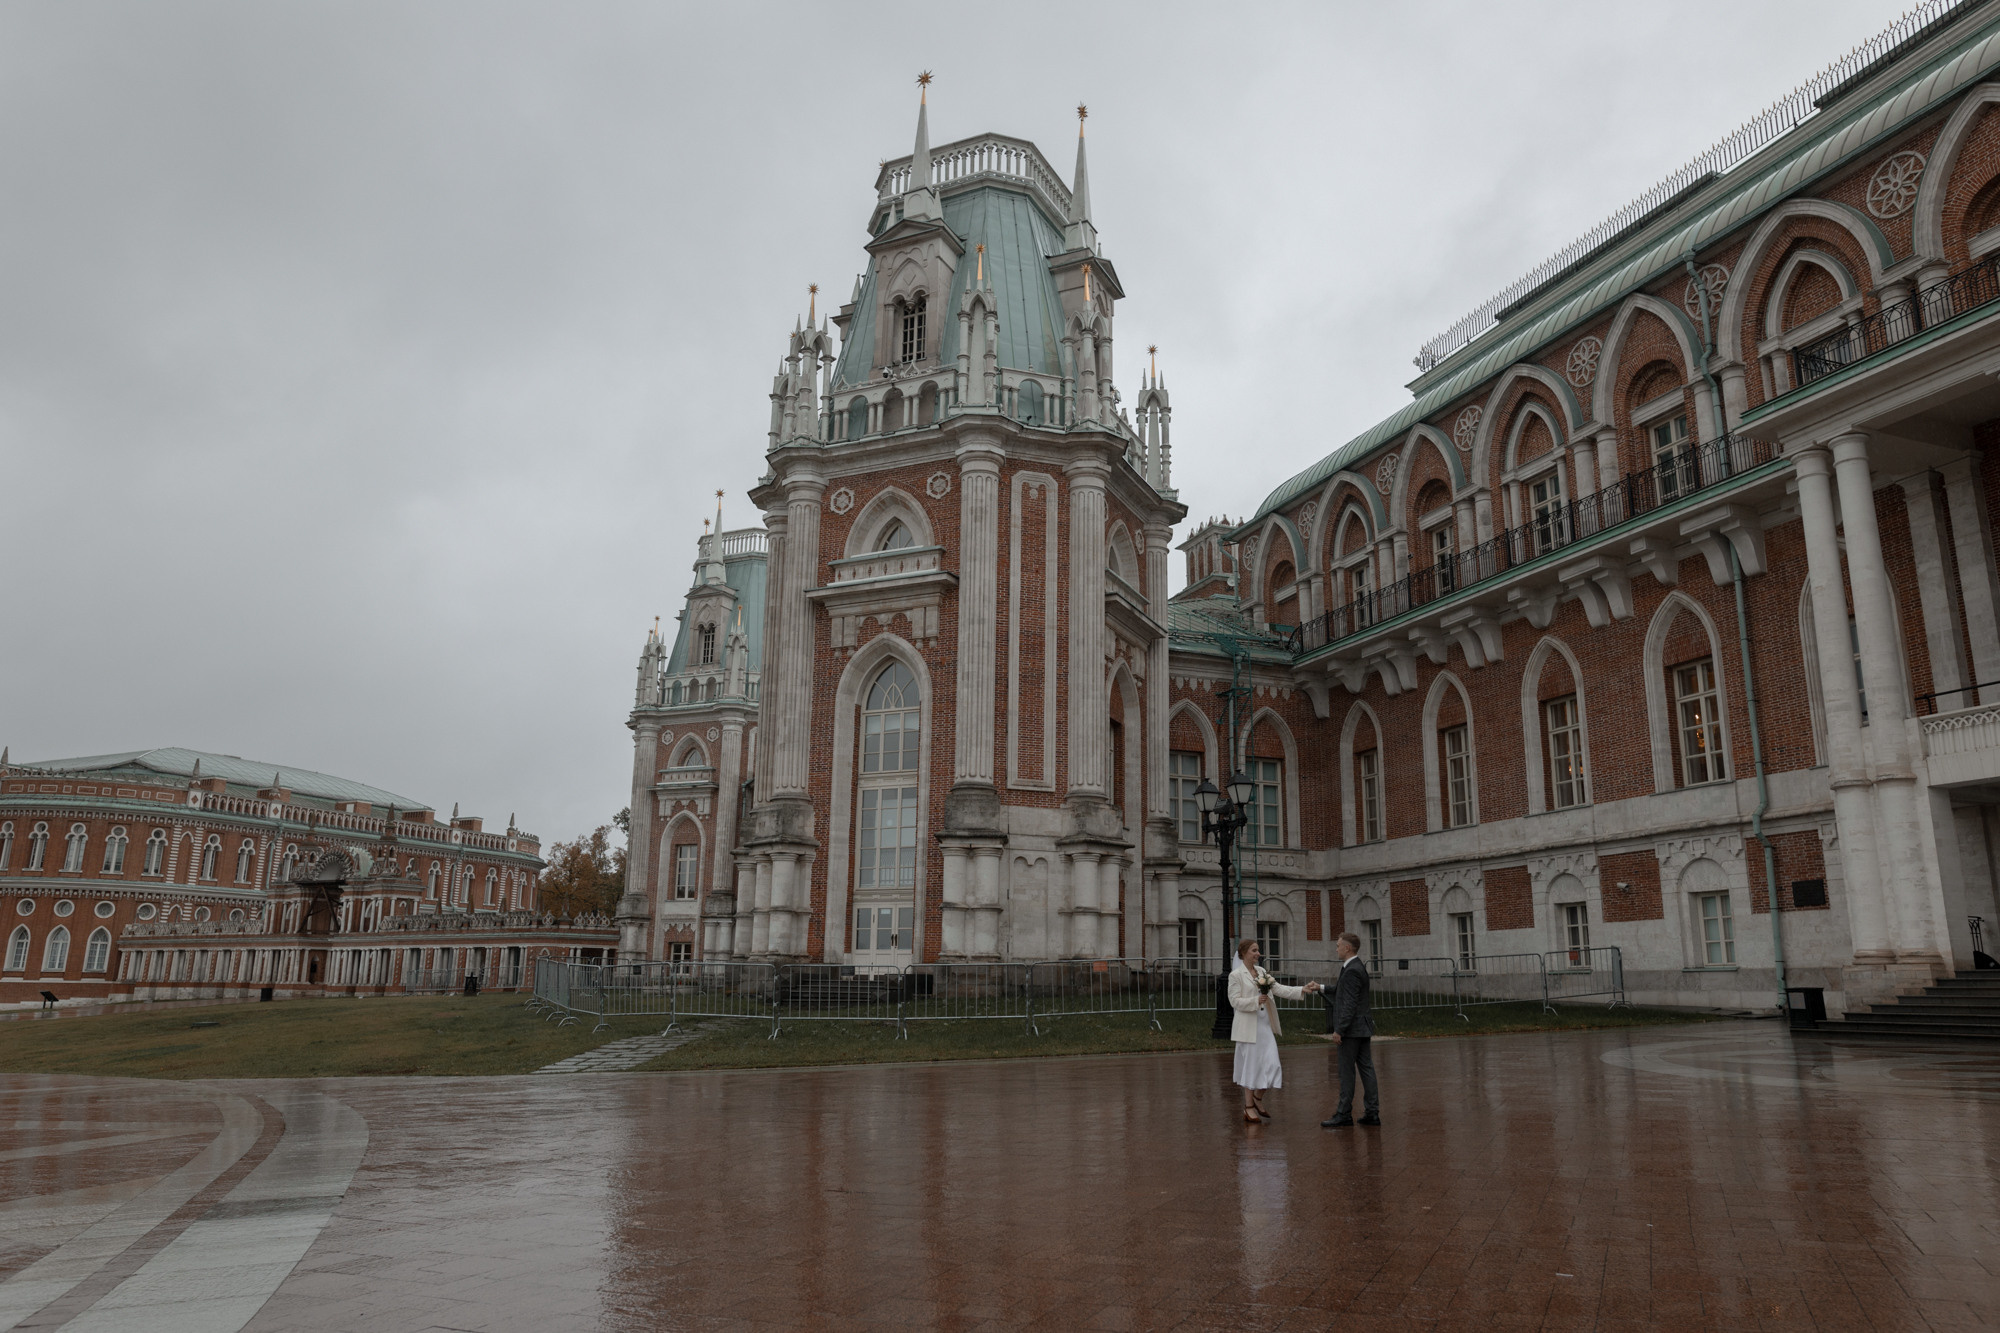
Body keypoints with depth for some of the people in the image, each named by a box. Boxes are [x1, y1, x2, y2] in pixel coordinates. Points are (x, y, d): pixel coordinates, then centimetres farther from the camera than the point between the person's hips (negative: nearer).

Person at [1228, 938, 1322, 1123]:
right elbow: (1234, 1001, -11)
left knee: (1271, 1064, 2)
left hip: (1266, 1025, 6)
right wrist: (1255, 1001, -22)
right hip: (1248, 1026, -6)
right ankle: (1249, 1107, 14)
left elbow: (1280, 989, 6)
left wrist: (1303, 990, -4)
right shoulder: (1236, 975, -7)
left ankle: (1258, 1098, 24)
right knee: (1251, 1065, 1)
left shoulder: (1261, 972, 12)